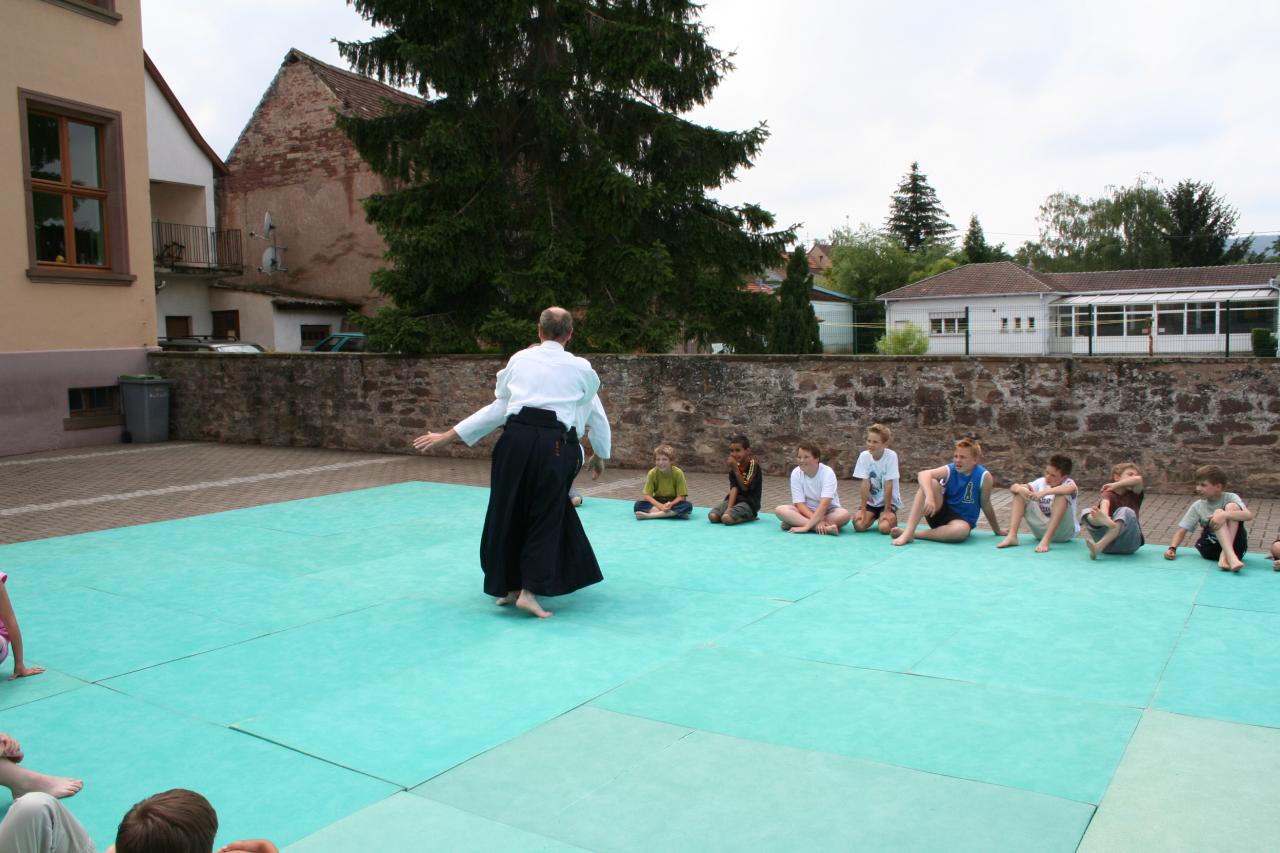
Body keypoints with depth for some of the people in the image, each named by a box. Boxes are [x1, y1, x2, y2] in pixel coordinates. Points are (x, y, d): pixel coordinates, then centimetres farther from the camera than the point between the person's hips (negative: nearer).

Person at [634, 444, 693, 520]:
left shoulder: (678, 473, -14)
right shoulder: (652, 473, -10)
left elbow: (681, 496, -14)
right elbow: (647, 496, -13)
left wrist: (670, 504, -33)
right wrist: (661, 506, -30)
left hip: (673, 503, -1)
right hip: (657, 503, 1)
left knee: (688, 506, -33)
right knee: (638, 505, -27)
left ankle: (649, 515, -37)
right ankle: (676, 513, -33)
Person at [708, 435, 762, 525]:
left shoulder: (753, 465, -10)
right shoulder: (734, 466, 7)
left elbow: (745, 487, -14)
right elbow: (734, 488, -4)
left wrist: (735, 468, -20)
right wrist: (729, 507, -18)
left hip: (749, 502, -6)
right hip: (735, 499, 6)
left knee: (726, 518, -29)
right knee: (712, 516, -18)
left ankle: (750, 516, -4)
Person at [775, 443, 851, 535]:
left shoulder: (827, 473, -20)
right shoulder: (796, 473, -11)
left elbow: (824, 503, -30)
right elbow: (800, 504, -15)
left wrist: (806, 526, -40)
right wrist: (817, 521, -32)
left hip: (828, 512, -2)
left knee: (844, 514, -35)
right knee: (780, 510, -27)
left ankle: (797, 522, -28)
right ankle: (826, 528, -36)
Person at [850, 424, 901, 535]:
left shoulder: (891, 456, -18)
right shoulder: (864, 456, -11)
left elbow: (888, 485, -18)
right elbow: (865, 484, -12)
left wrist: (887, 511, -17)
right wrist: (862, 510, -16)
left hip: (888, 500, -2)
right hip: (870, 500, 3)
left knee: (884, 527, -27)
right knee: (858, 525, -21)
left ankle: (892, 518, 10)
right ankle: (874, 517, 13)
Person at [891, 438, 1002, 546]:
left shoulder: (983, 476, -15)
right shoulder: (950, 470, -11)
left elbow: (986, 506, -4)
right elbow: (923, 474, -30)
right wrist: (929, 497, -46)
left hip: (961, 520, -2)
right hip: (941, 513, 2)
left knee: (962, 530, -40)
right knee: (930, 483, -26)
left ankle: (914, 534, -23)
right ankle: (908, 532, -32)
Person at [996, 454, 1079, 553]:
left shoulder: (1068, 482, -11)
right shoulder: (1041, 482, 2)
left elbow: (1072, 488, -39)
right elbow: (1013, 487, -2)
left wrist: (1044, 492, -45)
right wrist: (1020, 489, -25)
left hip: (1064, 533, -5)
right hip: (1041, 529, 5)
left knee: (1061, 496, -30)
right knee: (1019, 493, -6)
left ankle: (1046, 540, -35)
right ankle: (1012, 536, -18)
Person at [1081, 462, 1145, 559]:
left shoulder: (1134, 495, 14)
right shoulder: (1109, 494, 7)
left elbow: (1138, 479, -8)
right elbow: (1104, 504, -19)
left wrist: (1115, 485, -1)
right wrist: (1105, 517, -41)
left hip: (1129, 543, 1)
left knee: (1125, 512, -24)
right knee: (1087, 511, -21)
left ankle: (1099, 546, -43)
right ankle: (1102, 519, -62)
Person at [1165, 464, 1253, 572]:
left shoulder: (1231, 498, -3)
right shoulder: (1198, 506, 4)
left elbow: (1249, 515, -21)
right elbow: (1182, 529, 4)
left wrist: (1225, 515, -39)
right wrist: (1172, 548, -13)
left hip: (1236, 546, -1)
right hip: (1210, 548, 1)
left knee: (1232, 507, -21)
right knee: (1218, 512, -24)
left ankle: (1225, 555, -29)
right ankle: (1230, 557, -42)